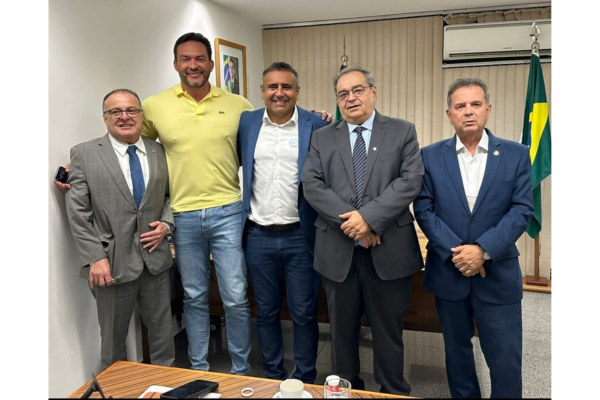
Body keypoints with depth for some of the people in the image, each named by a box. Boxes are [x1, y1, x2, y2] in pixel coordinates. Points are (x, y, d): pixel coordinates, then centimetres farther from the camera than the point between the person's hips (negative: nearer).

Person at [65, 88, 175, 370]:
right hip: (113, 262, -2)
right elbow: (78, 213, -6)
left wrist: (166, 224, -5)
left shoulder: (159, 152, 6)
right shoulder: (84, 154, -3)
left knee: (162, 332, 14)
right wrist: (95, 258, -12)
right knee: (113, 338, 13)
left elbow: (171, 195, 14)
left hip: (155, 258, 3)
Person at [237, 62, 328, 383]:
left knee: (303, 314, 9)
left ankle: (305, 381, 28)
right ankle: (273, 377, 34)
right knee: (266, 312, 15)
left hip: (300, 236, -2)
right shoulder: (246, 123, 5)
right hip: (258, 236, 3)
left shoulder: (316, 125, -3)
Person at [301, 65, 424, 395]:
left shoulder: (402, 131, 4)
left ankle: (393, 392, 32)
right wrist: (349, 221, -15)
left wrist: (369, 216, -19)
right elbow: (311, 185, -3)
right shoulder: (322, 138, 9)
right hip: (338, 251, 2)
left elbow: (411, 181, -8)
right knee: (342, 330, 15)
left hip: (388, 250, -1)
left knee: (388, 331, 12)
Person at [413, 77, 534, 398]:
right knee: (457, 350, 17)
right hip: (448, 271, 1)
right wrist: (455, 251, -15)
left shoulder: (515, 154, 0)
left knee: (506, 358, 6)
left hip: (498, 273, -1)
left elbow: (522, 210, -6)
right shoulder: (431, 156, 0)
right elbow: (423, 209, -4)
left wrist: (483, 250, -17)